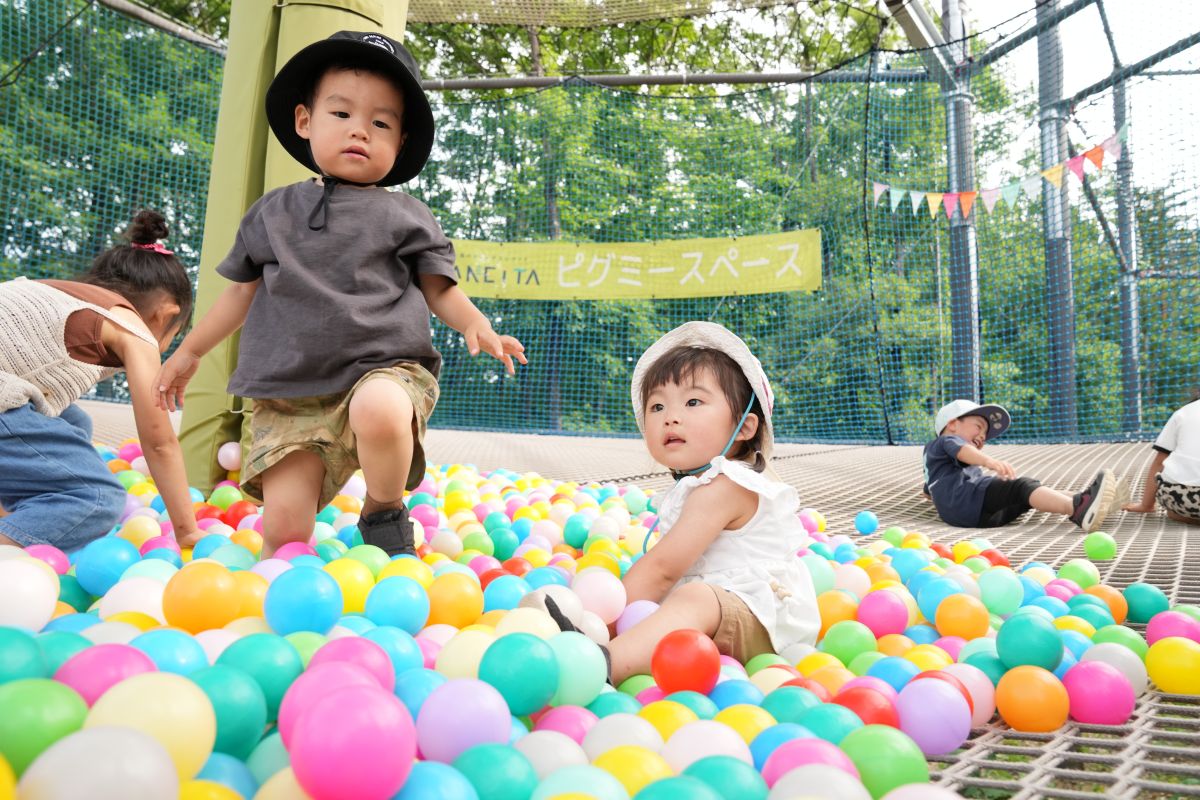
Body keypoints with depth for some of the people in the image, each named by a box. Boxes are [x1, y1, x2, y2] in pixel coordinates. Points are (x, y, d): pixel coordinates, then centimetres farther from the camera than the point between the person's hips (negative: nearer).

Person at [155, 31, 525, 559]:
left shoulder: (404, 216, 8)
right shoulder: (272, 213, 15)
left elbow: (438, 288, 8)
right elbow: (244, 289, 25)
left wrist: (474, 324, -13)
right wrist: (190, 352, 32)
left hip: (383, 370, -2)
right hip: (289, 396, 3)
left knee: (380, 410, -38)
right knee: (283, 528, -8)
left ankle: (385, 514, -9)